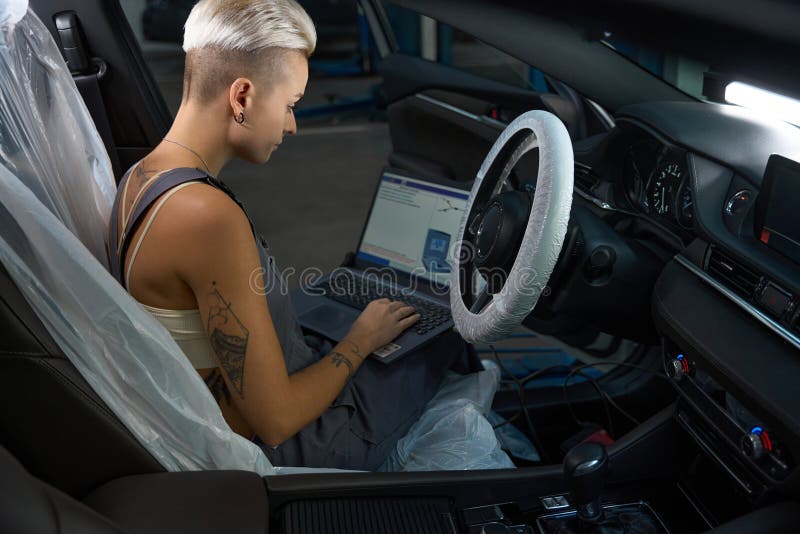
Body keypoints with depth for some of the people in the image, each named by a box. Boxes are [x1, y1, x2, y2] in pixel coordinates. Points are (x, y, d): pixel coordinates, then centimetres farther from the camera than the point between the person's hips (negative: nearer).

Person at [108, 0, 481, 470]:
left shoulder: (139, 179, 1)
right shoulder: (211, 217, -31)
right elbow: (276, 421, -26)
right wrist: (362, 339, -9)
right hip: (281, 447, -9)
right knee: (460, 330, 8)